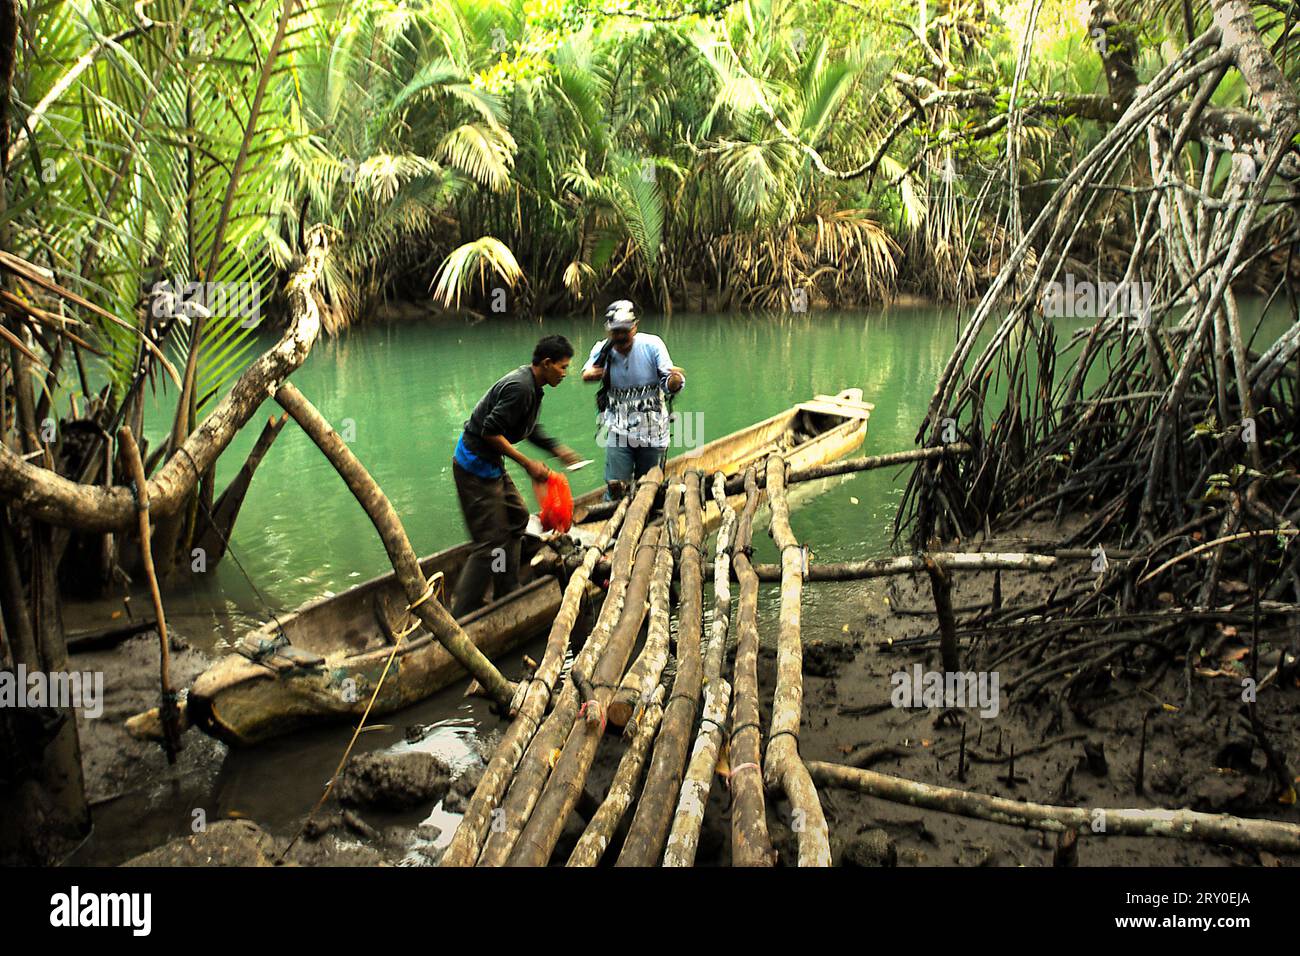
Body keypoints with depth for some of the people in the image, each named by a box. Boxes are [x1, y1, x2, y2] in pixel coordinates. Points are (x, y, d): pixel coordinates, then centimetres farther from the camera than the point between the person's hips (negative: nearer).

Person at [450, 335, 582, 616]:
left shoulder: (531, 385, 11)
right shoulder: (520, 388, -22)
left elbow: (529, 428, 25)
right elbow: (490, 431, -26)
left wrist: (557, 449, 16)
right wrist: (528, 464, -21)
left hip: (490, 463, 11)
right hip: (475, 466, -11)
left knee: (516, 517, 19)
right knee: (490, 541, -9)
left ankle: (507, 594, 29)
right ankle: (461, 616, -4)